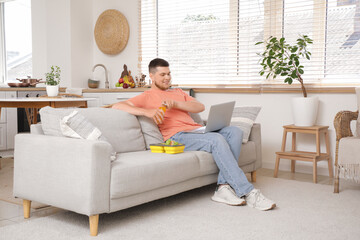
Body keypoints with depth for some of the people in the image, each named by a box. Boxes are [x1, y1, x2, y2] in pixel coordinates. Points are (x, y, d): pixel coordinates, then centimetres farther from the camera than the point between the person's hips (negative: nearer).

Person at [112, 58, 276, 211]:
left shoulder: (178, 92, 31)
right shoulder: (147, 96, 12)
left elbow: (200, 107, 14)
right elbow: (117, 106, -4)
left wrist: (175, 104, -3)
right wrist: (147, 111, -19)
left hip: (197, 130, 7)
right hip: (177, 136, -7)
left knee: (234, 131, -17)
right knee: (217, 140, -31)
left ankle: (223, 187, -25)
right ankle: (248, 192, -29)